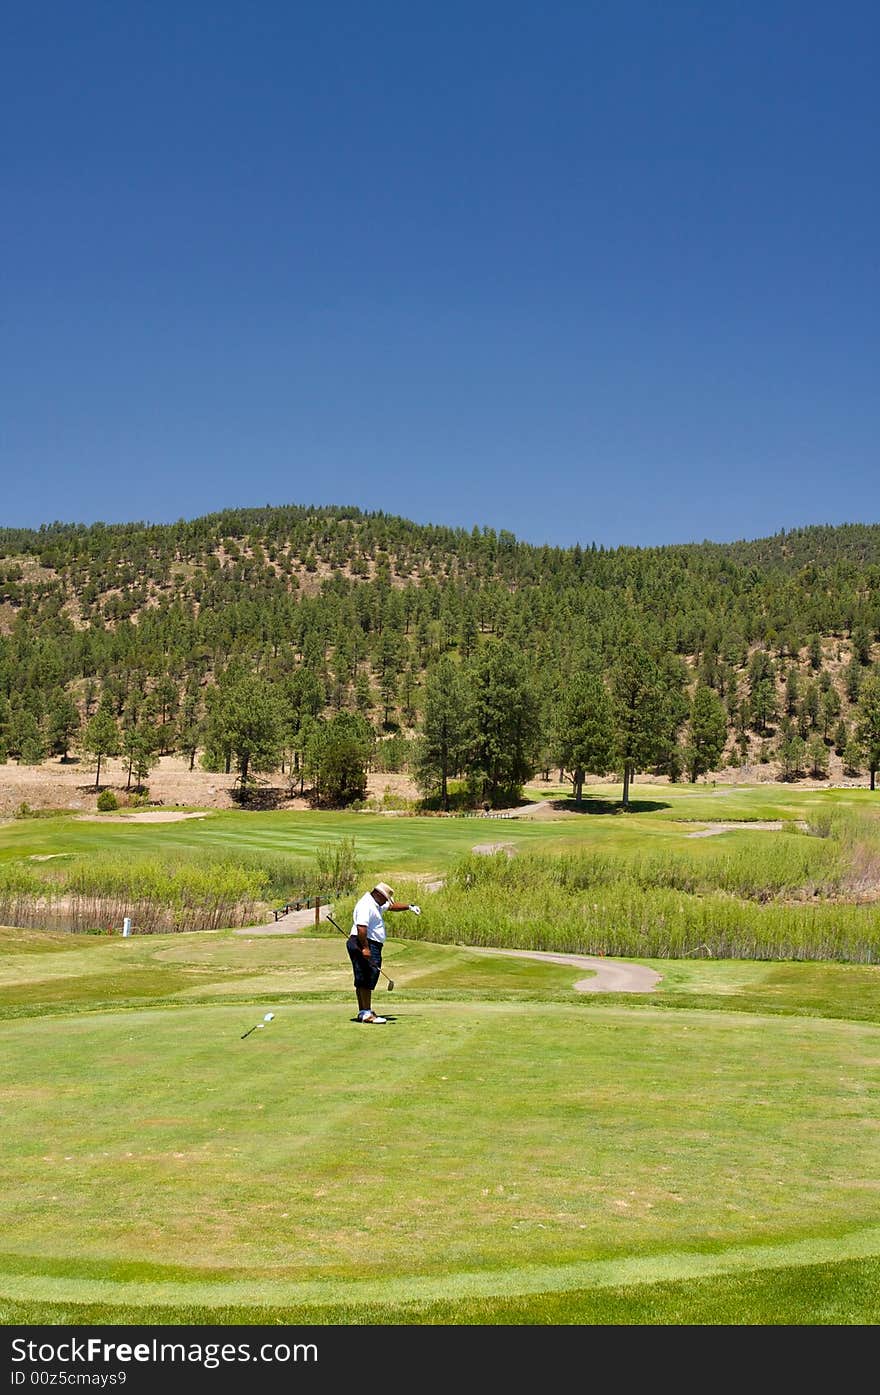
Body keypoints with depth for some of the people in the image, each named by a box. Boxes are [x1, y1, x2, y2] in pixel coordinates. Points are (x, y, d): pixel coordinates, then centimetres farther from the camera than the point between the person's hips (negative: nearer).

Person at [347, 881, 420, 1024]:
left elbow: (391, 906, 38)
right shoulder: (366, 906, -15)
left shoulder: (376, 904, 19)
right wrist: (365, 948, -29)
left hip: (372, 946, 11)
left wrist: (409, 907, 35)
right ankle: (366, 1013, -13)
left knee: (363, 981, 12)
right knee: (366, 980, -12)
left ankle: (363, 1012, 16)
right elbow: (361, 927, -26)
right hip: (364, 944, -11)